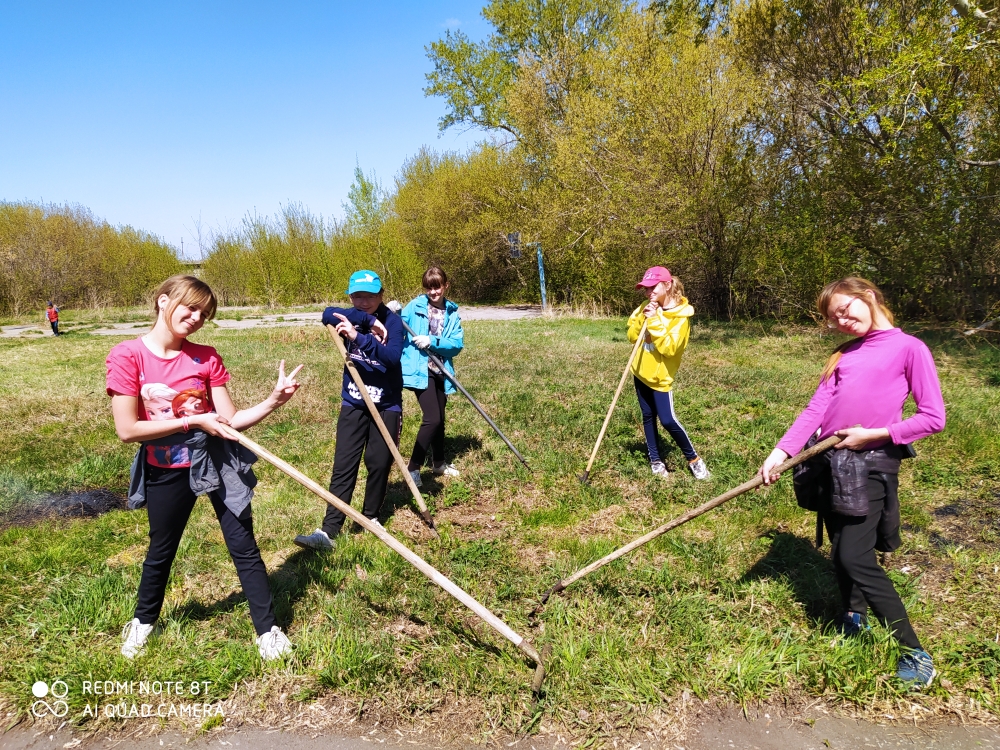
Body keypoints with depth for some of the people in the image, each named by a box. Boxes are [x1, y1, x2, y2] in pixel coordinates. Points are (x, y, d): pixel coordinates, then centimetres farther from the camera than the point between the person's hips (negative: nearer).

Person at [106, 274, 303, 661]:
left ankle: (267, 629, 21)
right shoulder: (127, 355, -13)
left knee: (244, 548, 6)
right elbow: (127, 429, -17)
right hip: (167, 471, -1)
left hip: (217, 461, 1)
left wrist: (273, 400, -21)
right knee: (161, 551, 21)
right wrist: (192, 421, -19)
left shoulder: (206, 358, -6)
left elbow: (231, 420, -7)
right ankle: (143, 620, 49)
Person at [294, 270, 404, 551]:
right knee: (344, 466, -1)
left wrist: (359, 337, -39)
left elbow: (392, 356, -29)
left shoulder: (392, 322, -11)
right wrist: (368, 321, -29)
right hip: (353, 404, 2)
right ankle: (329, 531, 0)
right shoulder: (351, 318, -2)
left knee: (379, 464, 7)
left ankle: (371, 516, 29)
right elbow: (327, 315, -24)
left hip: (387, 406, -2)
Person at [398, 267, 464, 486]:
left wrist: (432, 342, -19)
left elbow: (458, 343, -5)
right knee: (432, 418, -14)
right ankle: (413, 468, -4)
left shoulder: (452, 312, 5)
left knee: (439, 418, 17)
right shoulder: (415, 306, -3)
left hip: (440, 371, 5)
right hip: (420, 370, -5)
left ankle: (438, 463, 35)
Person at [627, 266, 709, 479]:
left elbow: (669, 348, -26)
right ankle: (655, 459, 25)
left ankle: (693, 458, 11)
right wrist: (643, 318, -16)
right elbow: (632, 337, 0)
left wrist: (654, 321, -28)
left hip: (660, 376, -6)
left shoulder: (680, 315, -18)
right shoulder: (647, 308, 1)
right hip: (641, 371, 6)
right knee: (648, 417, 12)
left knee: (668, 420, -9)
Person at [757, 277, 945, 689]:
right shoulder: (843, 354, 14)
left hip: (870, 464, -5)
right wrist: (781, 451, -5)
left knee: (856, 558, -11)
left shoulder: (908, 348, -2)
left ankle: (915, 652, 4)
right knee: (841, 554, 13)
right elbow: (816, 408, 5)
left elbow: (933, 417, -6)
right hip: (831, 462, 5)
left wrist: (875, 434, -15)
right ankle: (854, 618, 37)